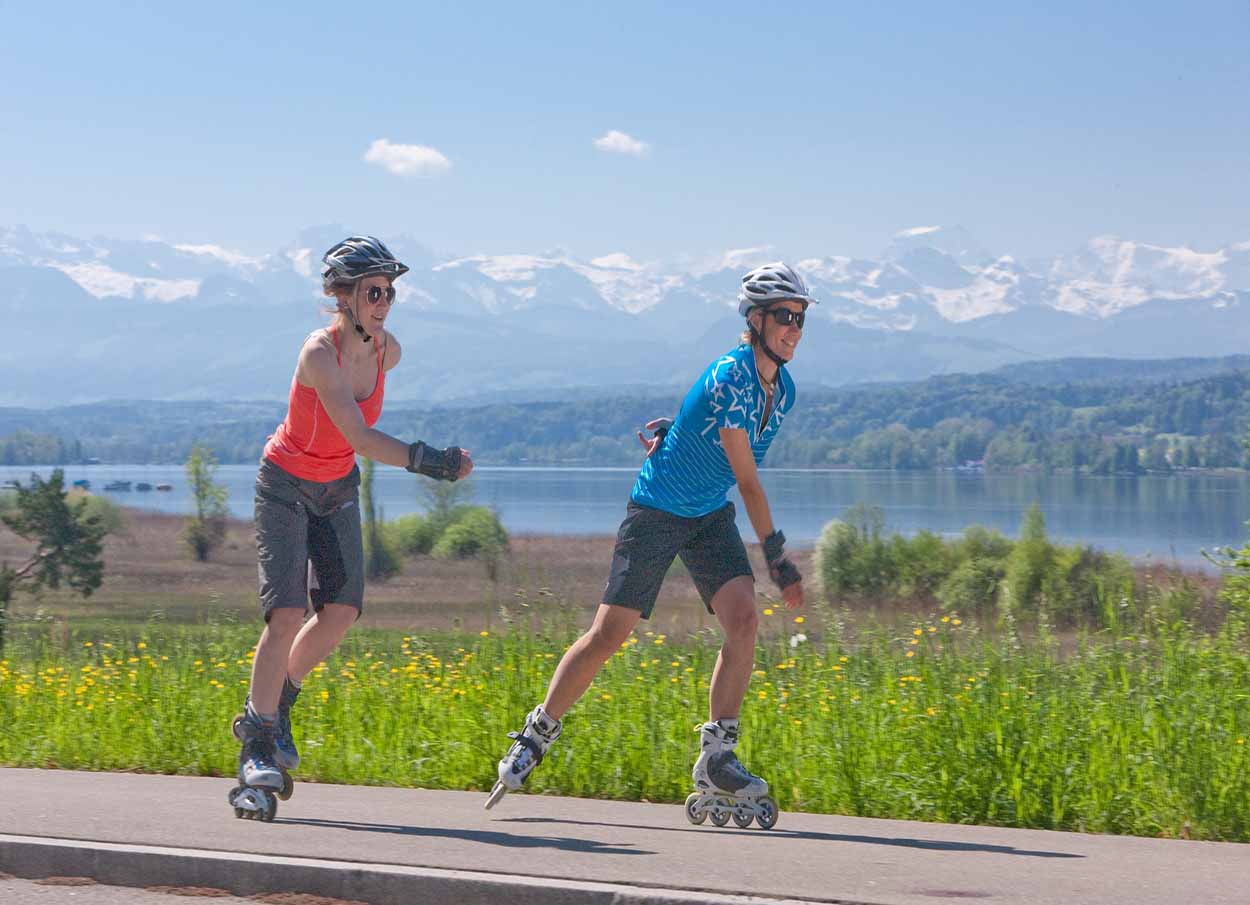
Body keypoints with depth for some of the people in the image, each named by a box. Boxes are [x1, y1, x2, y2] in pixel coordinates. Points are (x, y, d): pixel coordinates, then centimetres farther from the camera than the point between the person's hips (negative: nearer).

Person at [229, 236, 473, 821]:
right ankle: (258, 751, -10)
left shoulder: (388, 352, -8)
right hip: (286, 485, -6)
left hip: (338, 488, 6)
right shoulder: (319, 352, -28)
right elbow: (358, 436, -38)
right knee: (287, 613, -17)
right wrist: (426, 460, -46)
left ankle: (270, 711, 16)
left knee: (342, 610, -6)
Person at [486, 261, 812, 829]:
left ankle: (716, 761, -12)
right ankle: (537, 735, 13)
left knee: (743, 621, -14)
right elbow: (747, 480, -22)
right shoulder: (730, 377, -24)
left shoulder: (783, 388, 2)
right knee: (609, 634, -5)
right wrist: (779, 561, -19)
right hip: (656, 511, -7)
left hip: (711, 516, 7)